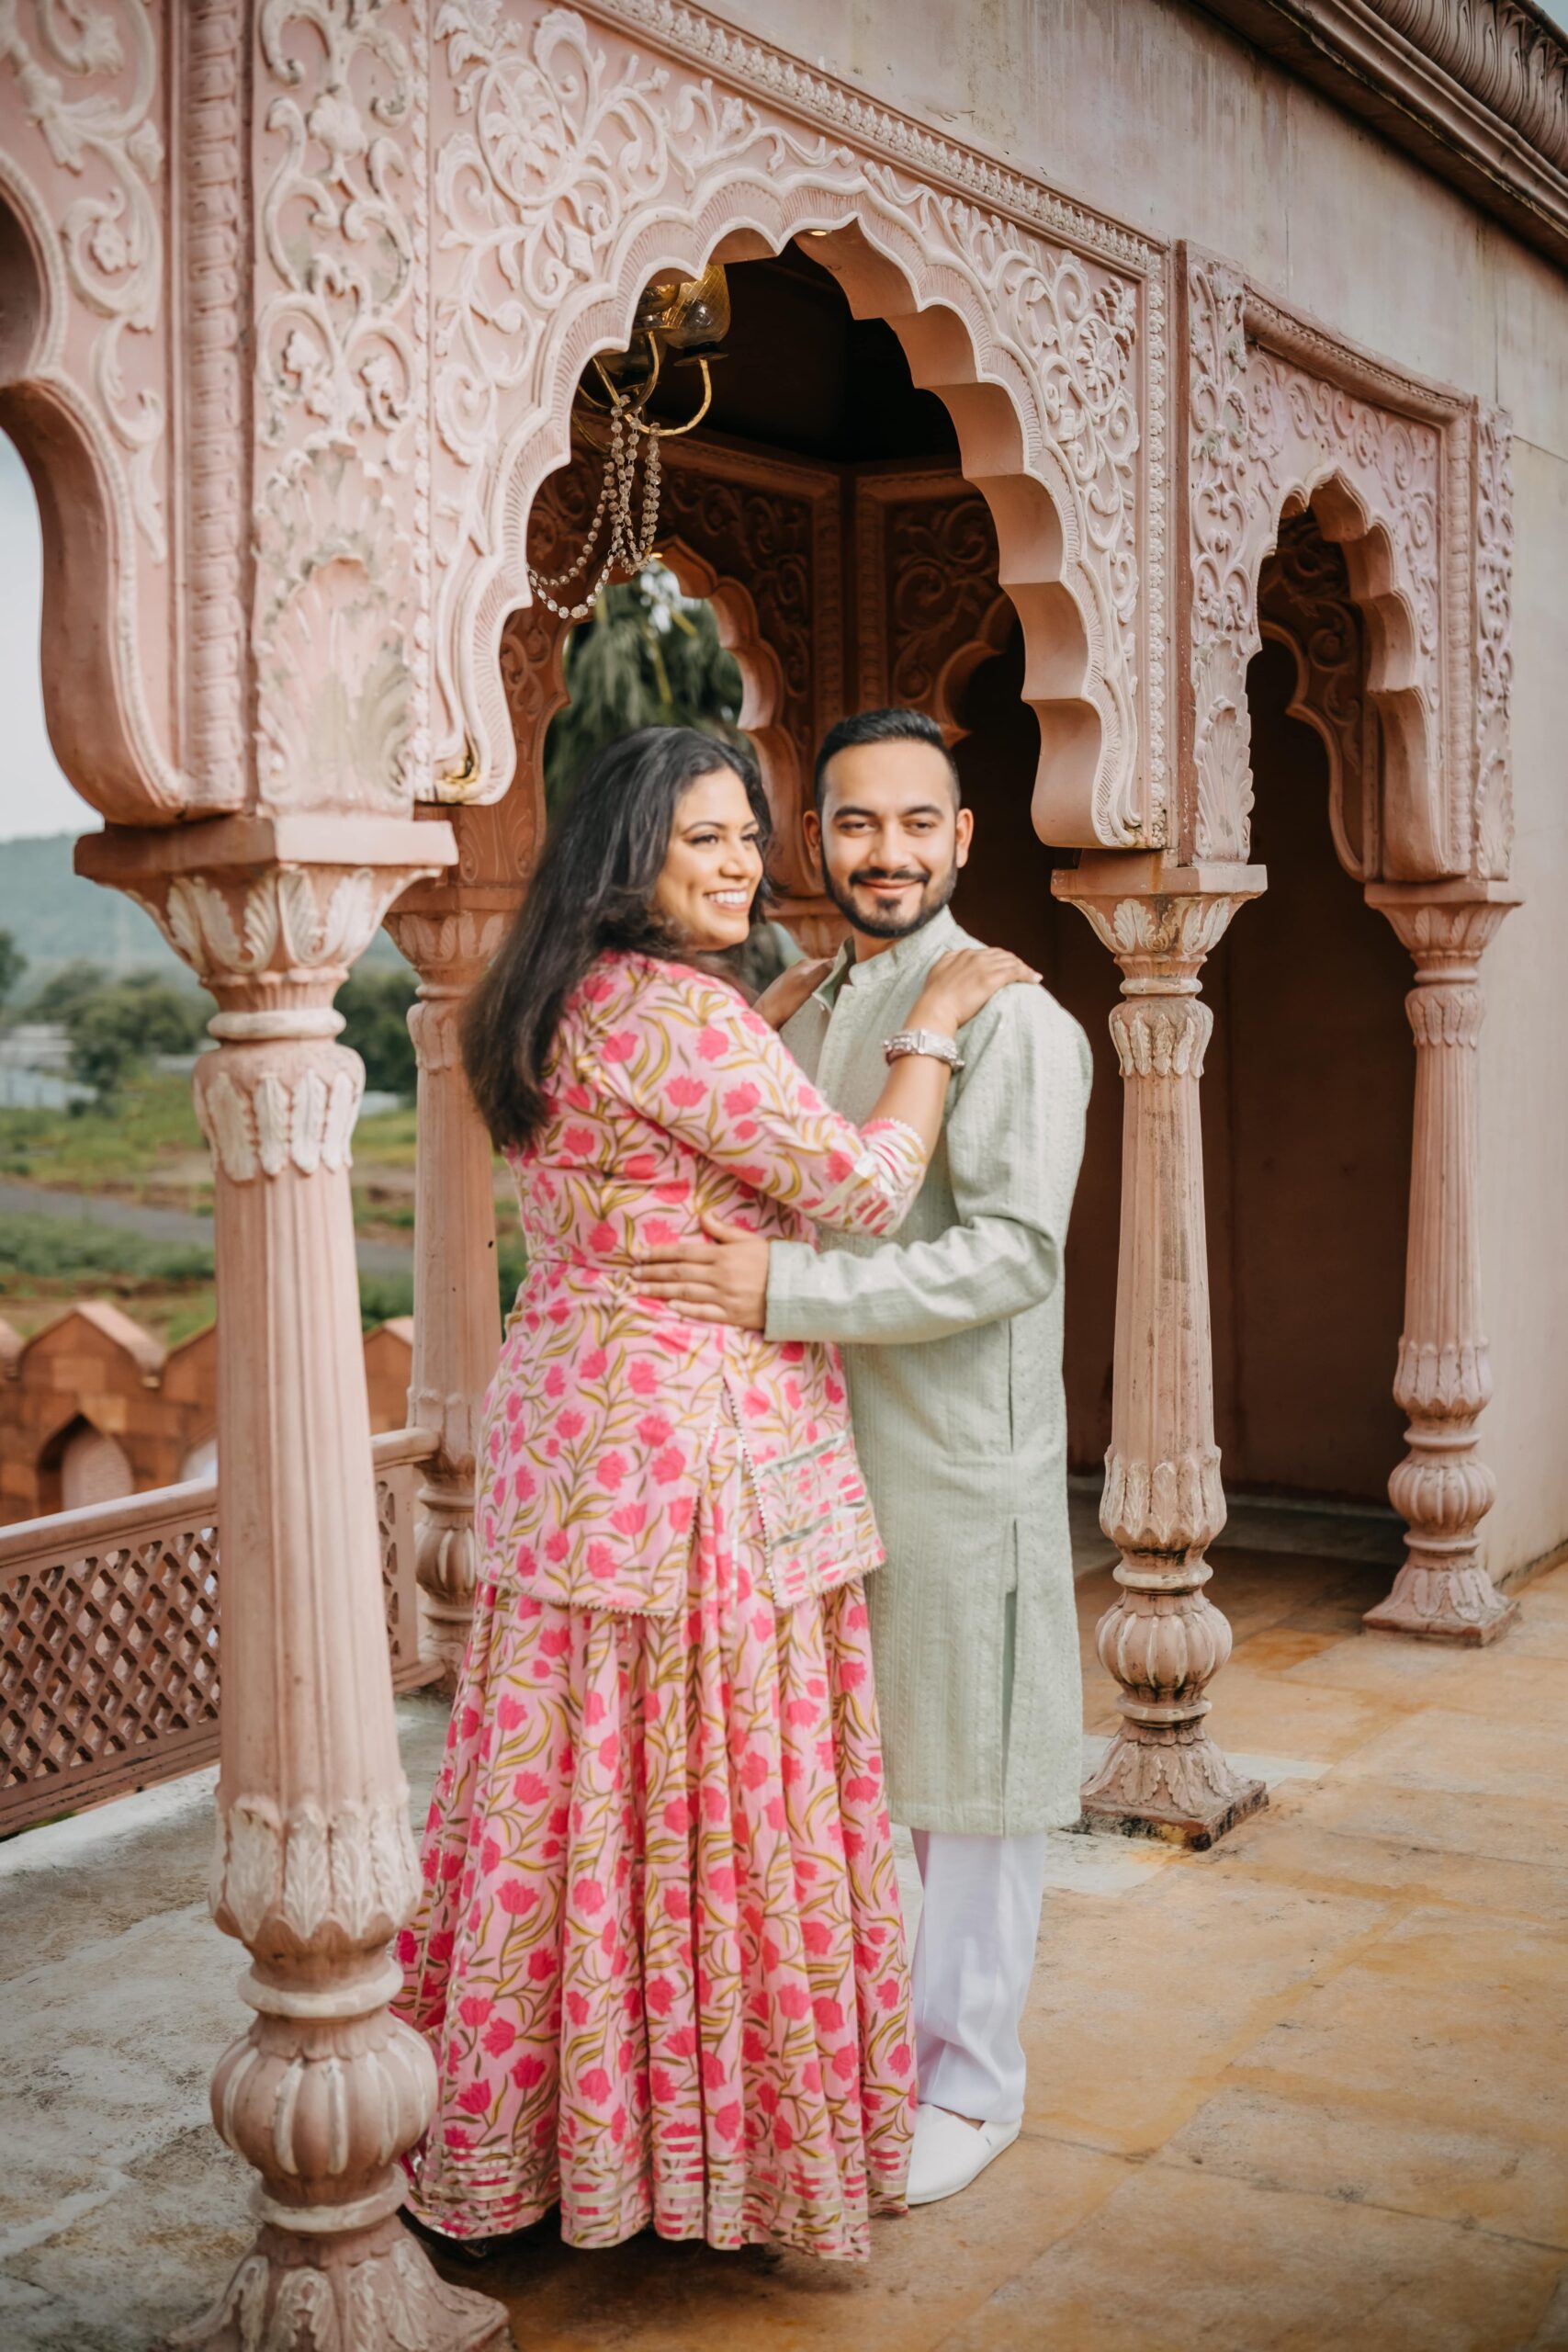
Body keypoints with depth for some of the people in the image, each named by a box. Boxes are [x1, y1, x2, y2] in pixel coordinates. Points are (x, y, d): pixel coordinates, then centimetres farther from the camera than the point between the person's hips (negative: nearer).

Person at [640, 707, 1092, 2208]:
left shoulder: (1010, 1018, -12)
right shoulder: (798, 1009, 11)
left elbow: (1015, 1251, -22)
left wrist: (782, 1291, -25)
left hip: (959, 1459, -7)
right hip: (812, 1449, 7)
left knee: (962, 1774, 6)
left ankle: (969, 2082, 23)